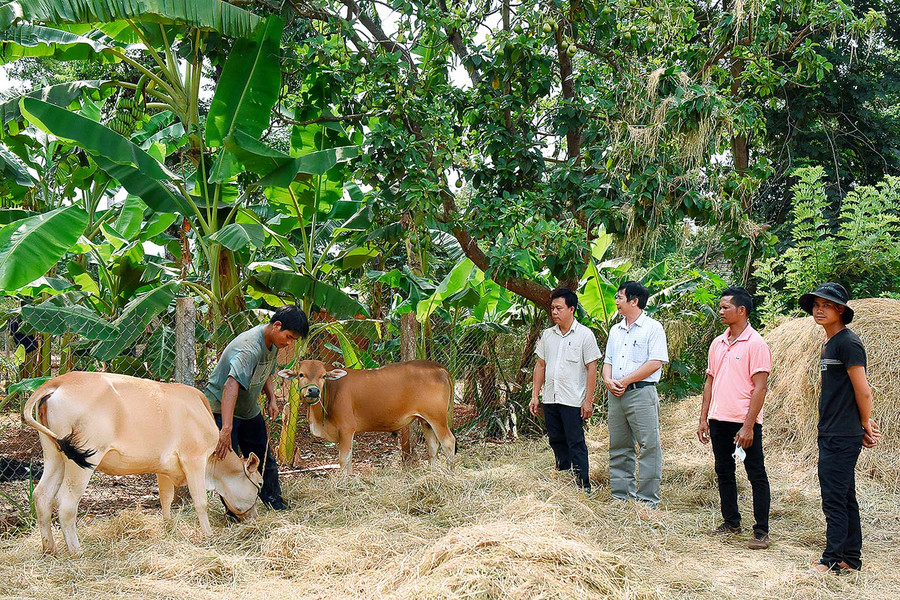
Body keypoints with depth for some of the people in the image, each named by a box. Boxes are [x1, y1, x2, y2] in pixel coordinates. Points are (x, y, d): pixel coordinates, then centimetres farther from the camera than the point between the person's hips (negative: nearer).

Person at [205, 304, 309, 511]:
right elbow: (231, 385, -46)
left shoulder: (273, 343, -3)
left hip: (249, 409, 9)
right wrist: (226, 429, -54)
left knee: (263, 458, 15)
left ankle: (274, 502, 29)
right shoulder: (250, 348, -34)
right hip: (221, 407, -9)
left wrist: (271, 399, -1)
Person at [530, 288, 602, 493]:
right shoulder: (547, 335, 11)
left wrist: (588, 400, -11)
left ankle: (583, 486, 2)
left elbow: (591, 369, -7)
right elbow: (540, 366, 15)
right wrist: (535, 395, 10)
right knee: (557, 442, 12)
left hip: (573, 400, -6)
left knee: (576, 444, -4)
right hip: (550, 399, 6)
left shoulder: (584, 335, -5)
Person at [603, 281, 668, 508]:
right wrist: (608, 380, -2)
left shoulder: (652, 328, -3)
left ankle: (648, 500, -2)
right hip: (616, 395, 7)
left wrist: (625, 381, -13)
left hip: (641, 393, -7)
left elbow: (655, 363, -13)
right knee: (619, 448, 10)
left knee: (649, 447, -6)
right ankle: (621, 496, 18)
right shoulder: (616, 330, 19)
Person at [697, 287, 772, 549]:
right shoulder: (717, 344, 12)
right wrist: (704, 418, 11)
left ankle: (761, 531, 5)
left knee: (756, 475, 0)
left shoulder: (756, 344, -10)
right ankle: (731, 521, 27)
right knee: (724, 472, 14)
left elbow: (760, 387, -14)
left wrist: (748, 426, -18)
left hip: (745, 422, -7)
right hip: (718, 420, 7)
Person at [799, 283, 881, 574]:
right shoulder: (829, 343, 15)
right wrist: (866, 426, 13)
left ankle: (833, 559, 2)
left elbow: (863, 391, -16)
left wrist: (866, 425, -3)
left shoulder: (847, 342, -15)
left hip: (842, 437, -10)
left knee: (834, 498, -5)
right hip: (831, 434, 10)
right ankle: (851, 557, 21)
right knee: (845, 498, 14)